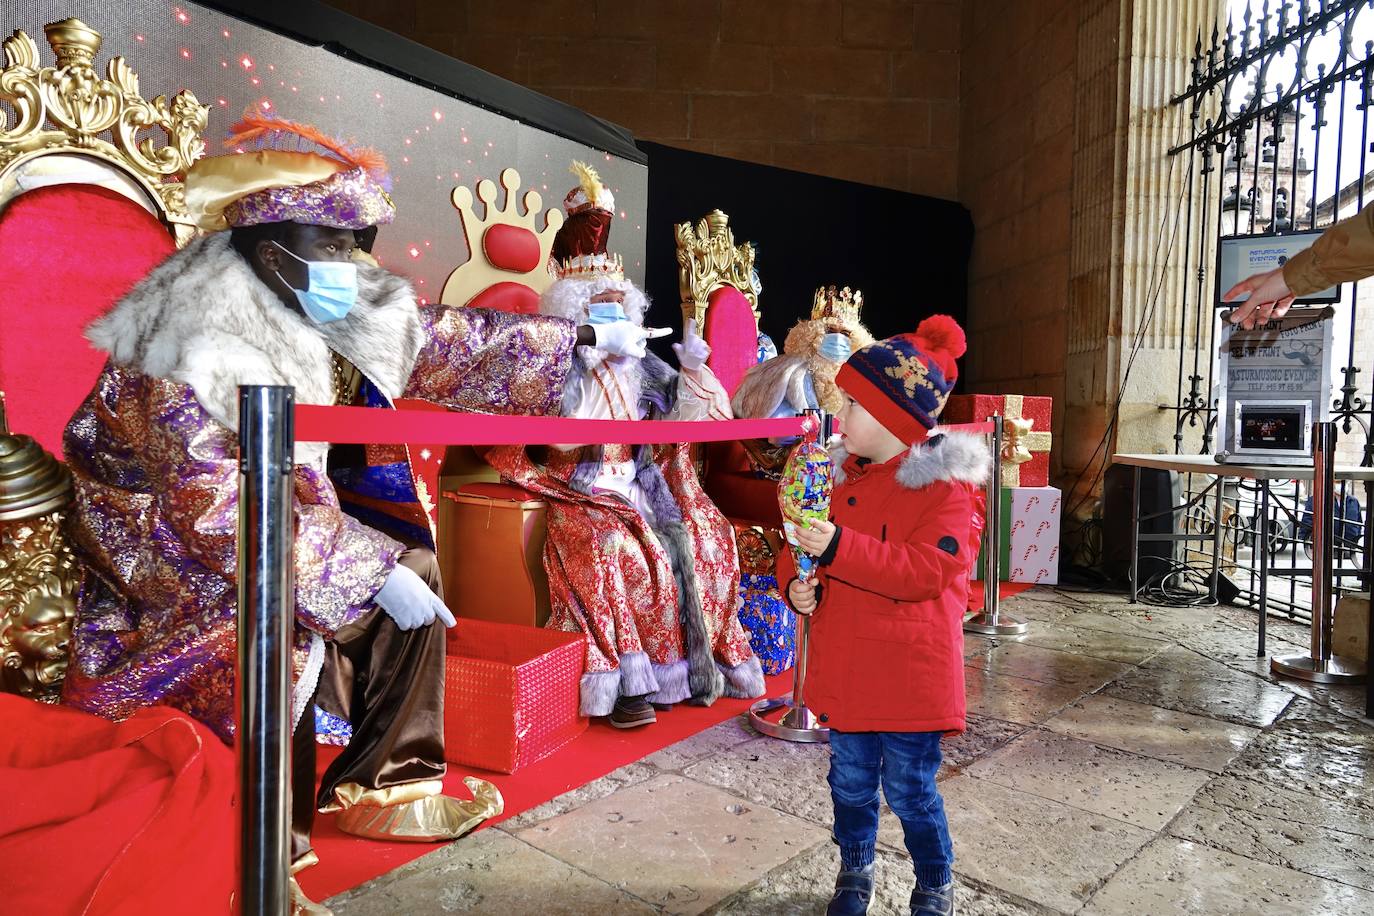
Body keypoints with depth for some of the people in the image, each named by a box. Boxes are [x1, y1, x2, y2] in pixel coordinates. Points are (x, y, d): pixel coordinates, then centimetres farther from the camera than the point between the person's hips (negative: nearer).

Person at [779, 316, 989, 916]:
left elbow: (925, 572, -25)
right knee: (850, 782, 19)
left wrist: (838, 547, -33)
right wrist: (796, 582, -9)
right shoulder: (842, 475, 6)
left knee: (910, 790, 9)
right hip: (845, 666, 6)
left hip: (909, 673, -6)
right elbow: (801, 546, 13)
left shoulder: (943, 484, -14)